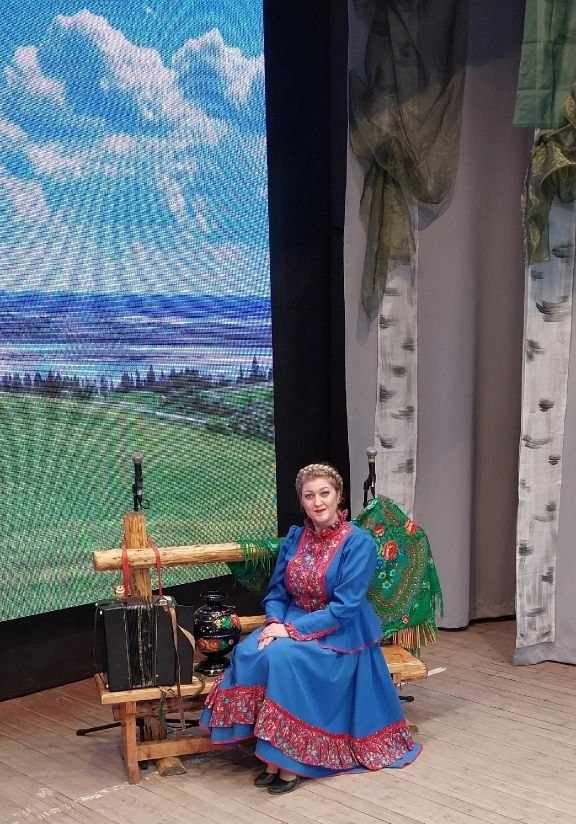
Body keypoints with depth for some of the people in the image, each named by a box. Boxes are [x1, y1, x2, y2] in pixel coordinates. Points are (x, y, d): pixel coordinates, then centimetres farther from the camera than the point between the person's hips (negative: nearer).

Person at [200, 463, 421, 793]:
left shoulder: (359, 542, -12)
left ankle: (293, 760, -21)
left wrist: (291, 629, -23)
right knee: (249, 653, -25)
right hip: (290, 624, 5)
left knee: (283, 657, -33)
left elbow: (344, 607, -18)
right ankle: (273, 753, -18)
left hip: (340, 635, -5)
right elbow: (277, 592, 8)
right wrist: (274, 622, -14)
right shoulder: (294, 537, 5)